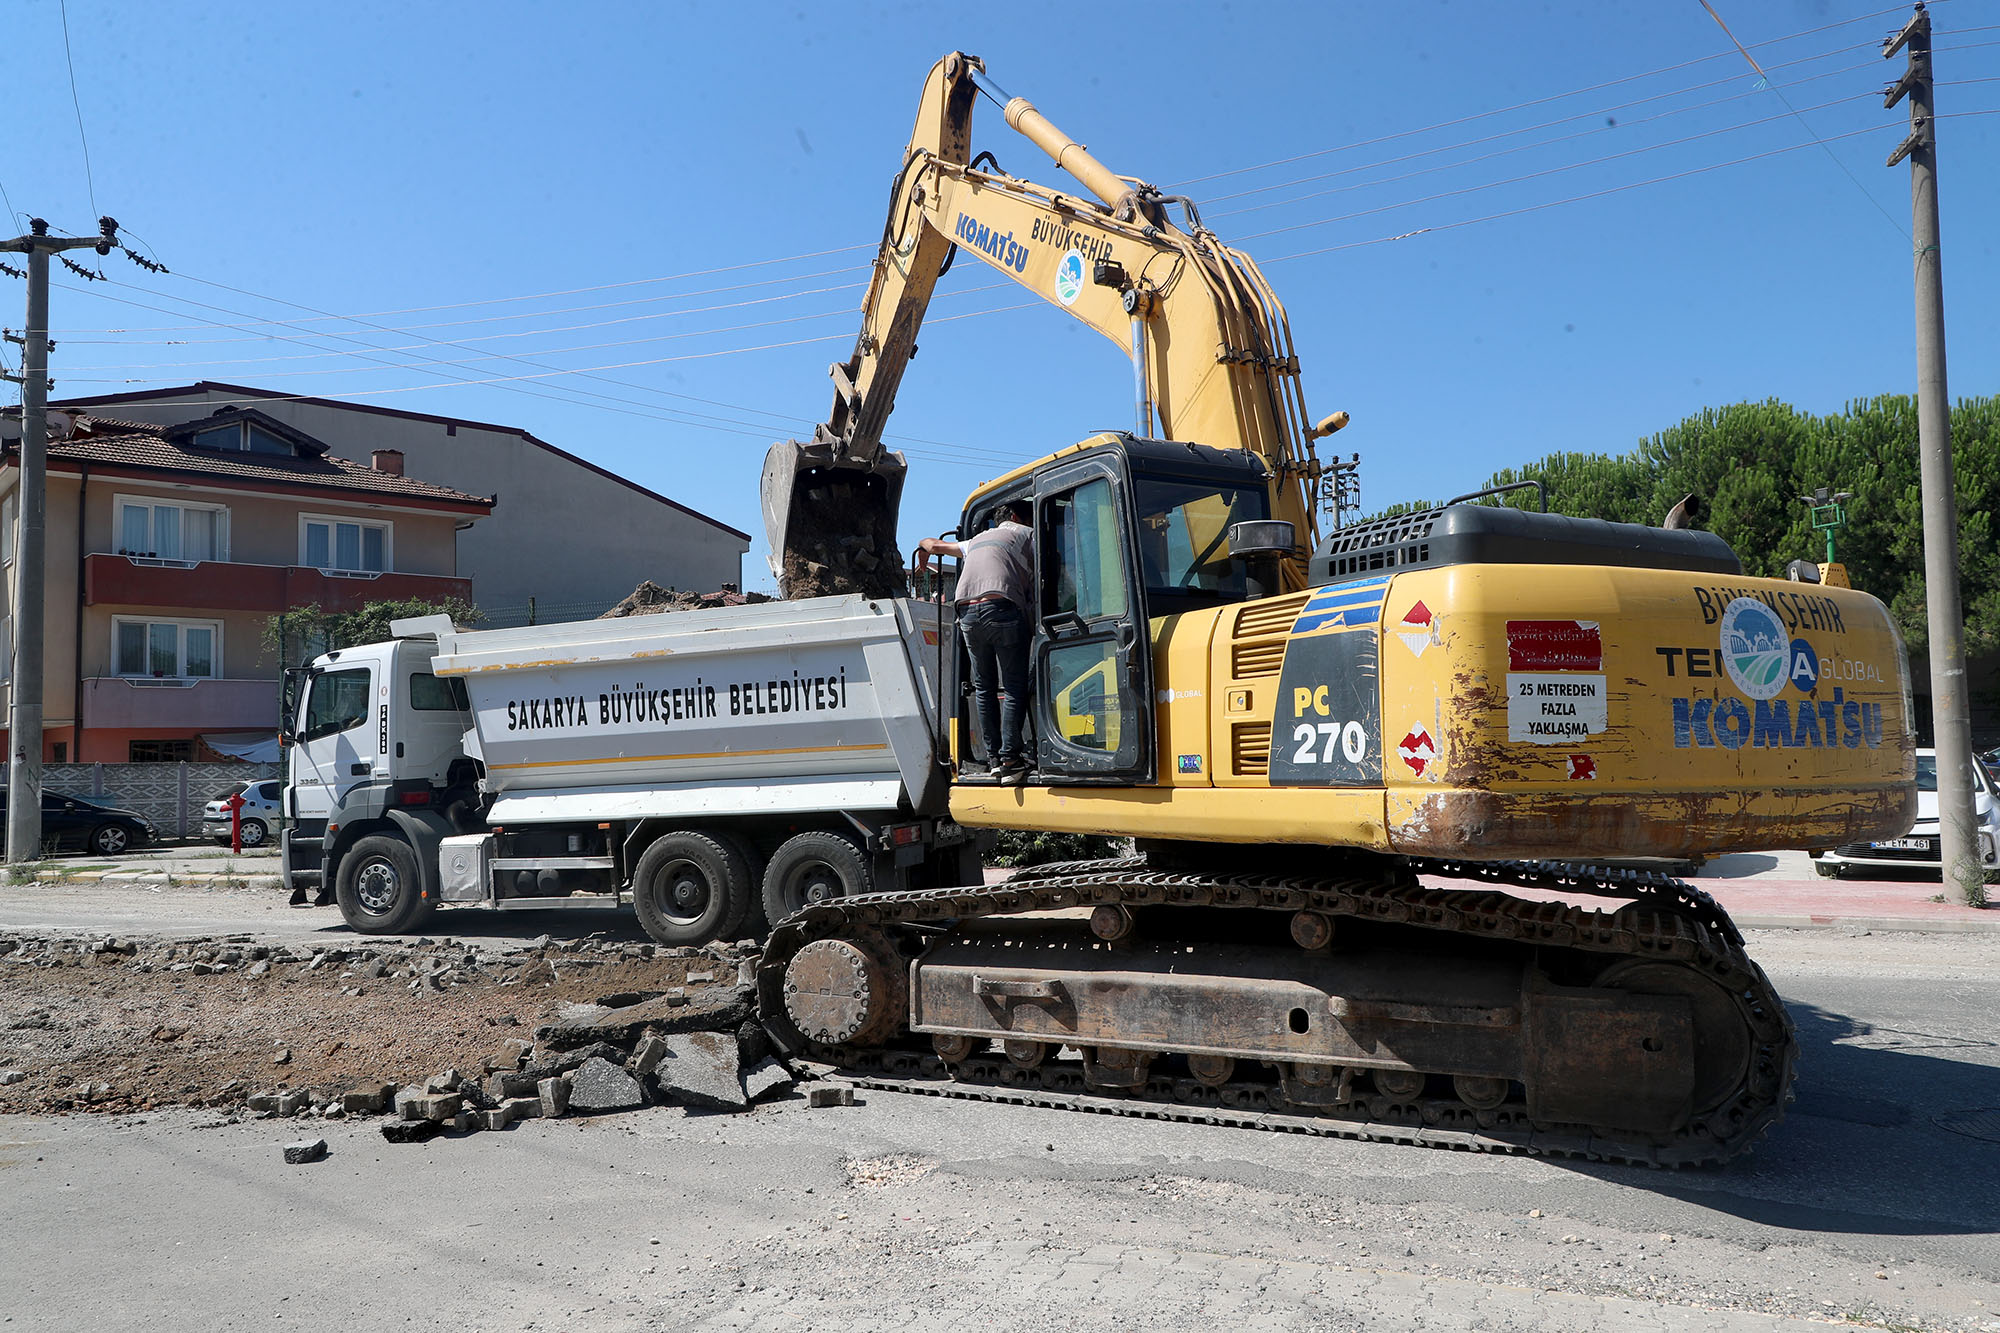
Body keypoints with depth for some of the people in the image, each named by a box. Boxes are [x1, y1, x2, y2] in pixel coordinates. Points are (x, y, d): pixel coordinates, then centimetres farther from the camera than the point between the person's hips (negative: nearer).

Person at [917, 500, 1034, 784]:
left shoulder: (976, 541, 33)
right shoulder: (1025, 534, 19)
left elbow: (931, 543, 44)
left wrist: (923, 560, 64)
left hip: (968, 613, 5)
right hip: (1002, 608, -5)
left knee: (984, 687, 12)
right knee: (1013, 687, -5)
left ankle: (994, 757, 8)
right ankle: (1010, 760, -13)